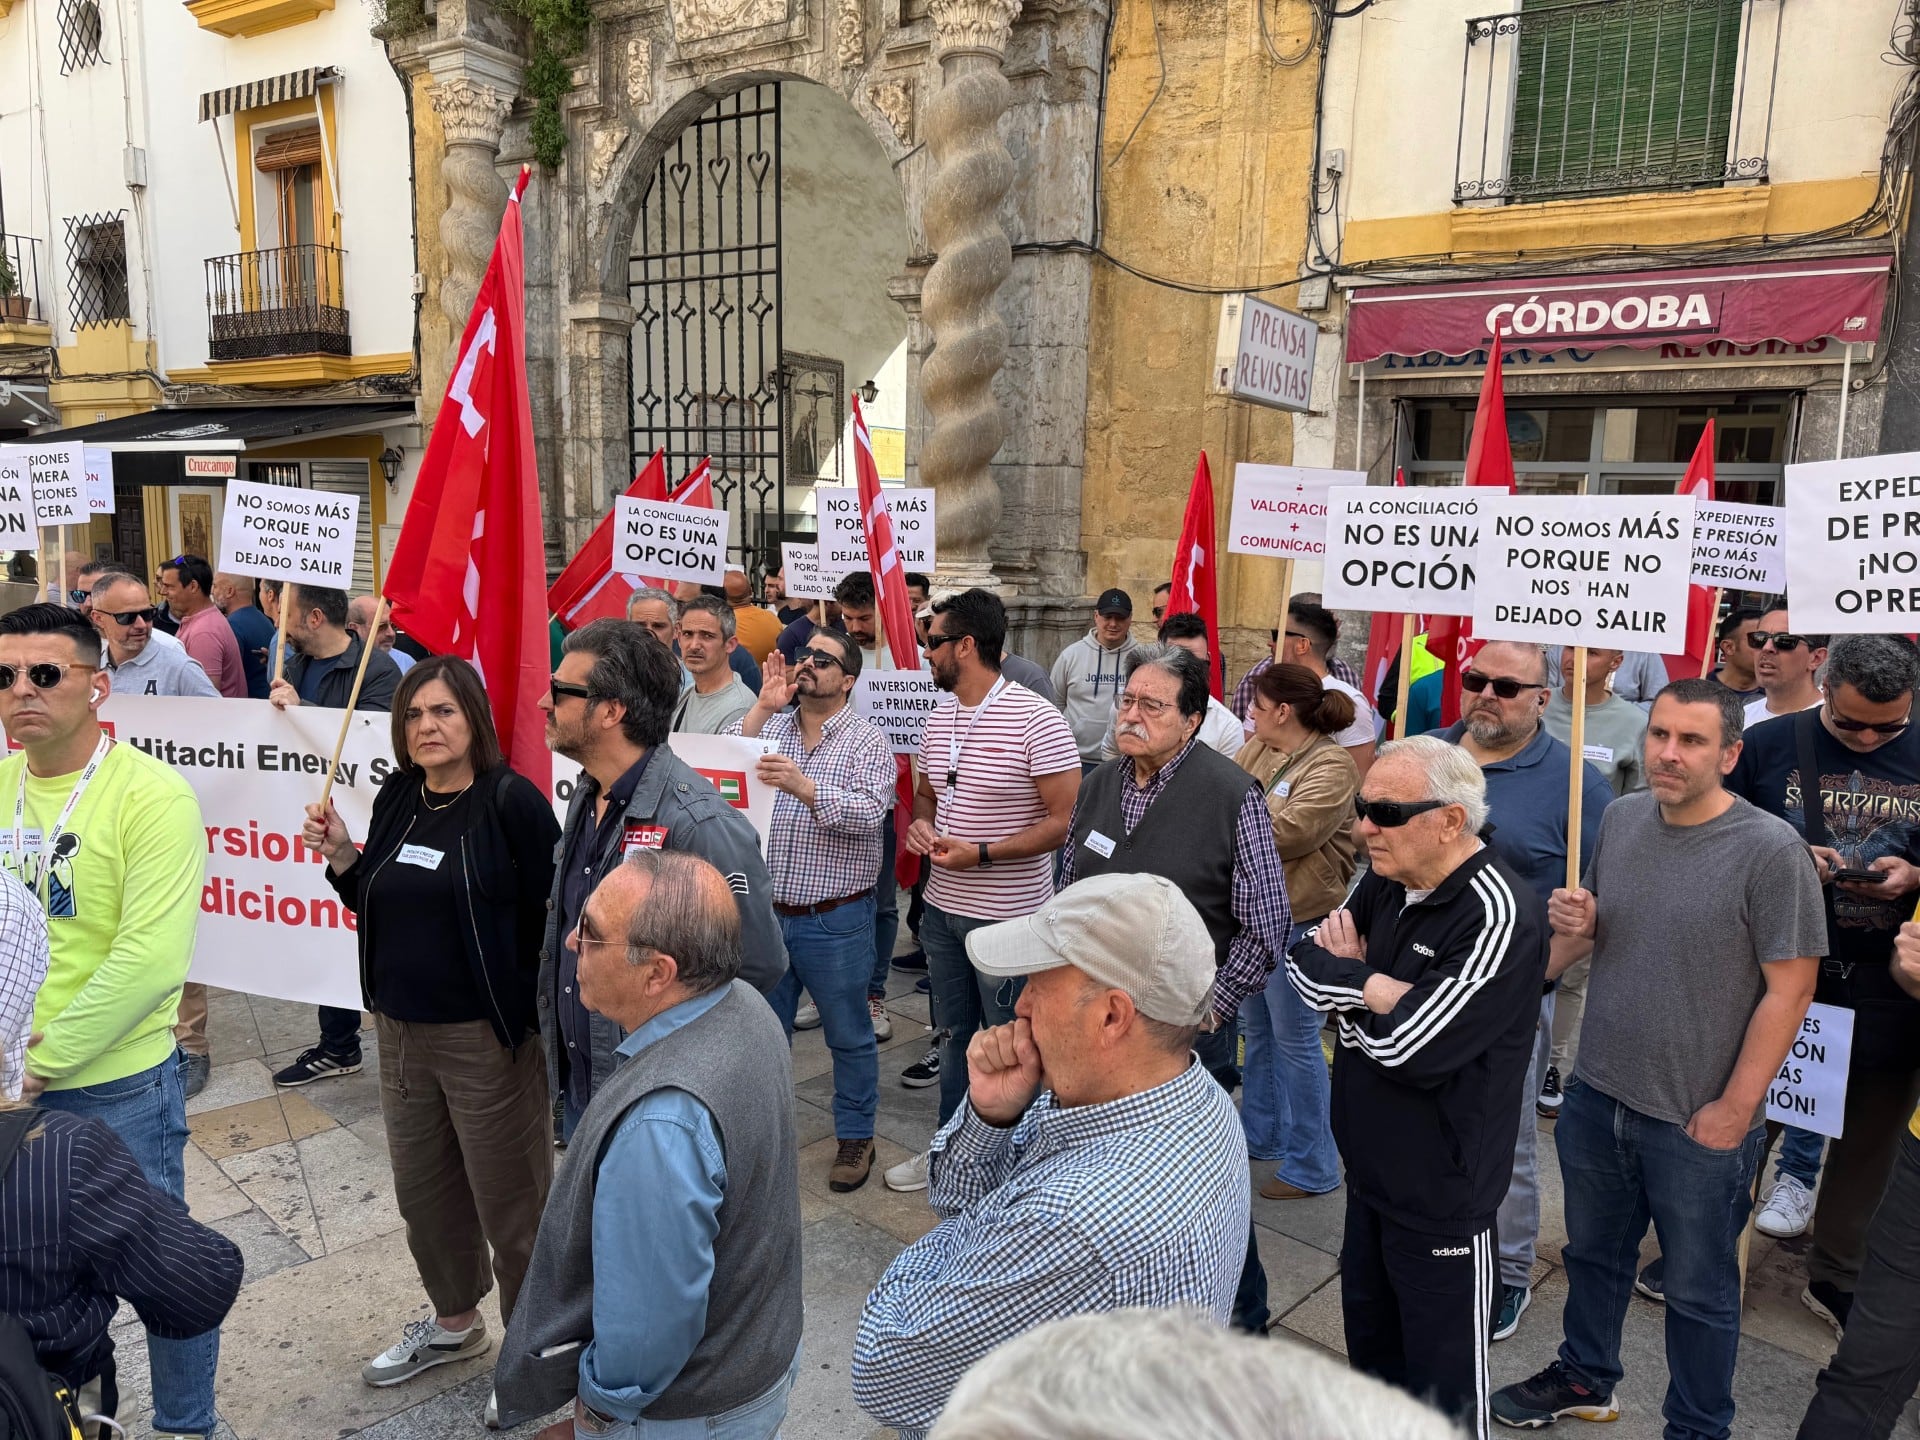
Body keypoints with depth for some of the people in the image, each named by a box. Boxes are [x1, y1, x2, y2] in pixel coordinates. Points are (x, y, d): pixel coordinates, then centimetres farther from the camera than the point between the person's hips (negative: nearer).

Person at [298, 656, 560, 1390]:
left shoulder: (511, 801, -15)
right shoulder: (397, 798, 6)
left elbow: (553, 918, -15)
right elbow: (380, 905, 16)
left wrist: (538, 1020, -15)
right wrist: (341, 856, -1)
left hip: (487, 1036, -7)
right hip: (400, 1029, 7)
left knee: (508, 1199, 6)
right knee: (423, 1190, 22)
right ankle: (454, 1321, 45)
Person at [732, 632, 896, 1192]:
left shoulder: (867, 740, -5)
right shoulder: (769, 728, 6)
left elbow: (870, 814, -18)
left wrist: (803, 786, -30)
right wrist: (762, 709, -16)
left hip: (835, 920, -3)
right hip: (767, 910, 4)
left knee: (849, 1035, 11)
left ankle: (856, 1136, 28)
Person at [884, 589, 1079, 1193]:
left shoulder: (1036, 720, -18)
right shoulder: (939, 717, 6)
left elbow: (1066, 819, -19)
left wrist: (980, 854, -25)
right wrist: (919, 822, -4)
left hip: (1007, 916, -7)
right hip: (942, 905, 7)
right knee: (954, 1032, 21)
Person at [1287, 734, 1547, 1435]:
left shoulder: (1499, 915, -25)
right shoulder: (1386, 880, 1)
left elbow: (1410, 1047, -27)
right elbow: (1304, 959, -3)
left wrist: (1345, 977, -11)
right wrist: (1373, 987, -20)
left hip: (1441, 1191, -8)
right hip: (1369, 1167, 8)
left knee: (1442, 1380, 10)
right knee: (1369, 1350, 25)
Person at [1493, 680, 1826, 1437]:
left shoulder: (1770, 849, -18)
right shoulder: (1620, 819, -1)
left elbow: (1790, 988, -16)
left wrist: (1735, 1107, -14)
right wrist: (1574, 926, -10)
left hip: (1699, 1123, -5)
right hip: (1596, 1098, 5)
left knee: (1698, 1291, 15)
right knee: (1593, 1253, 25)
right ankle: (1585, 1378, 48)